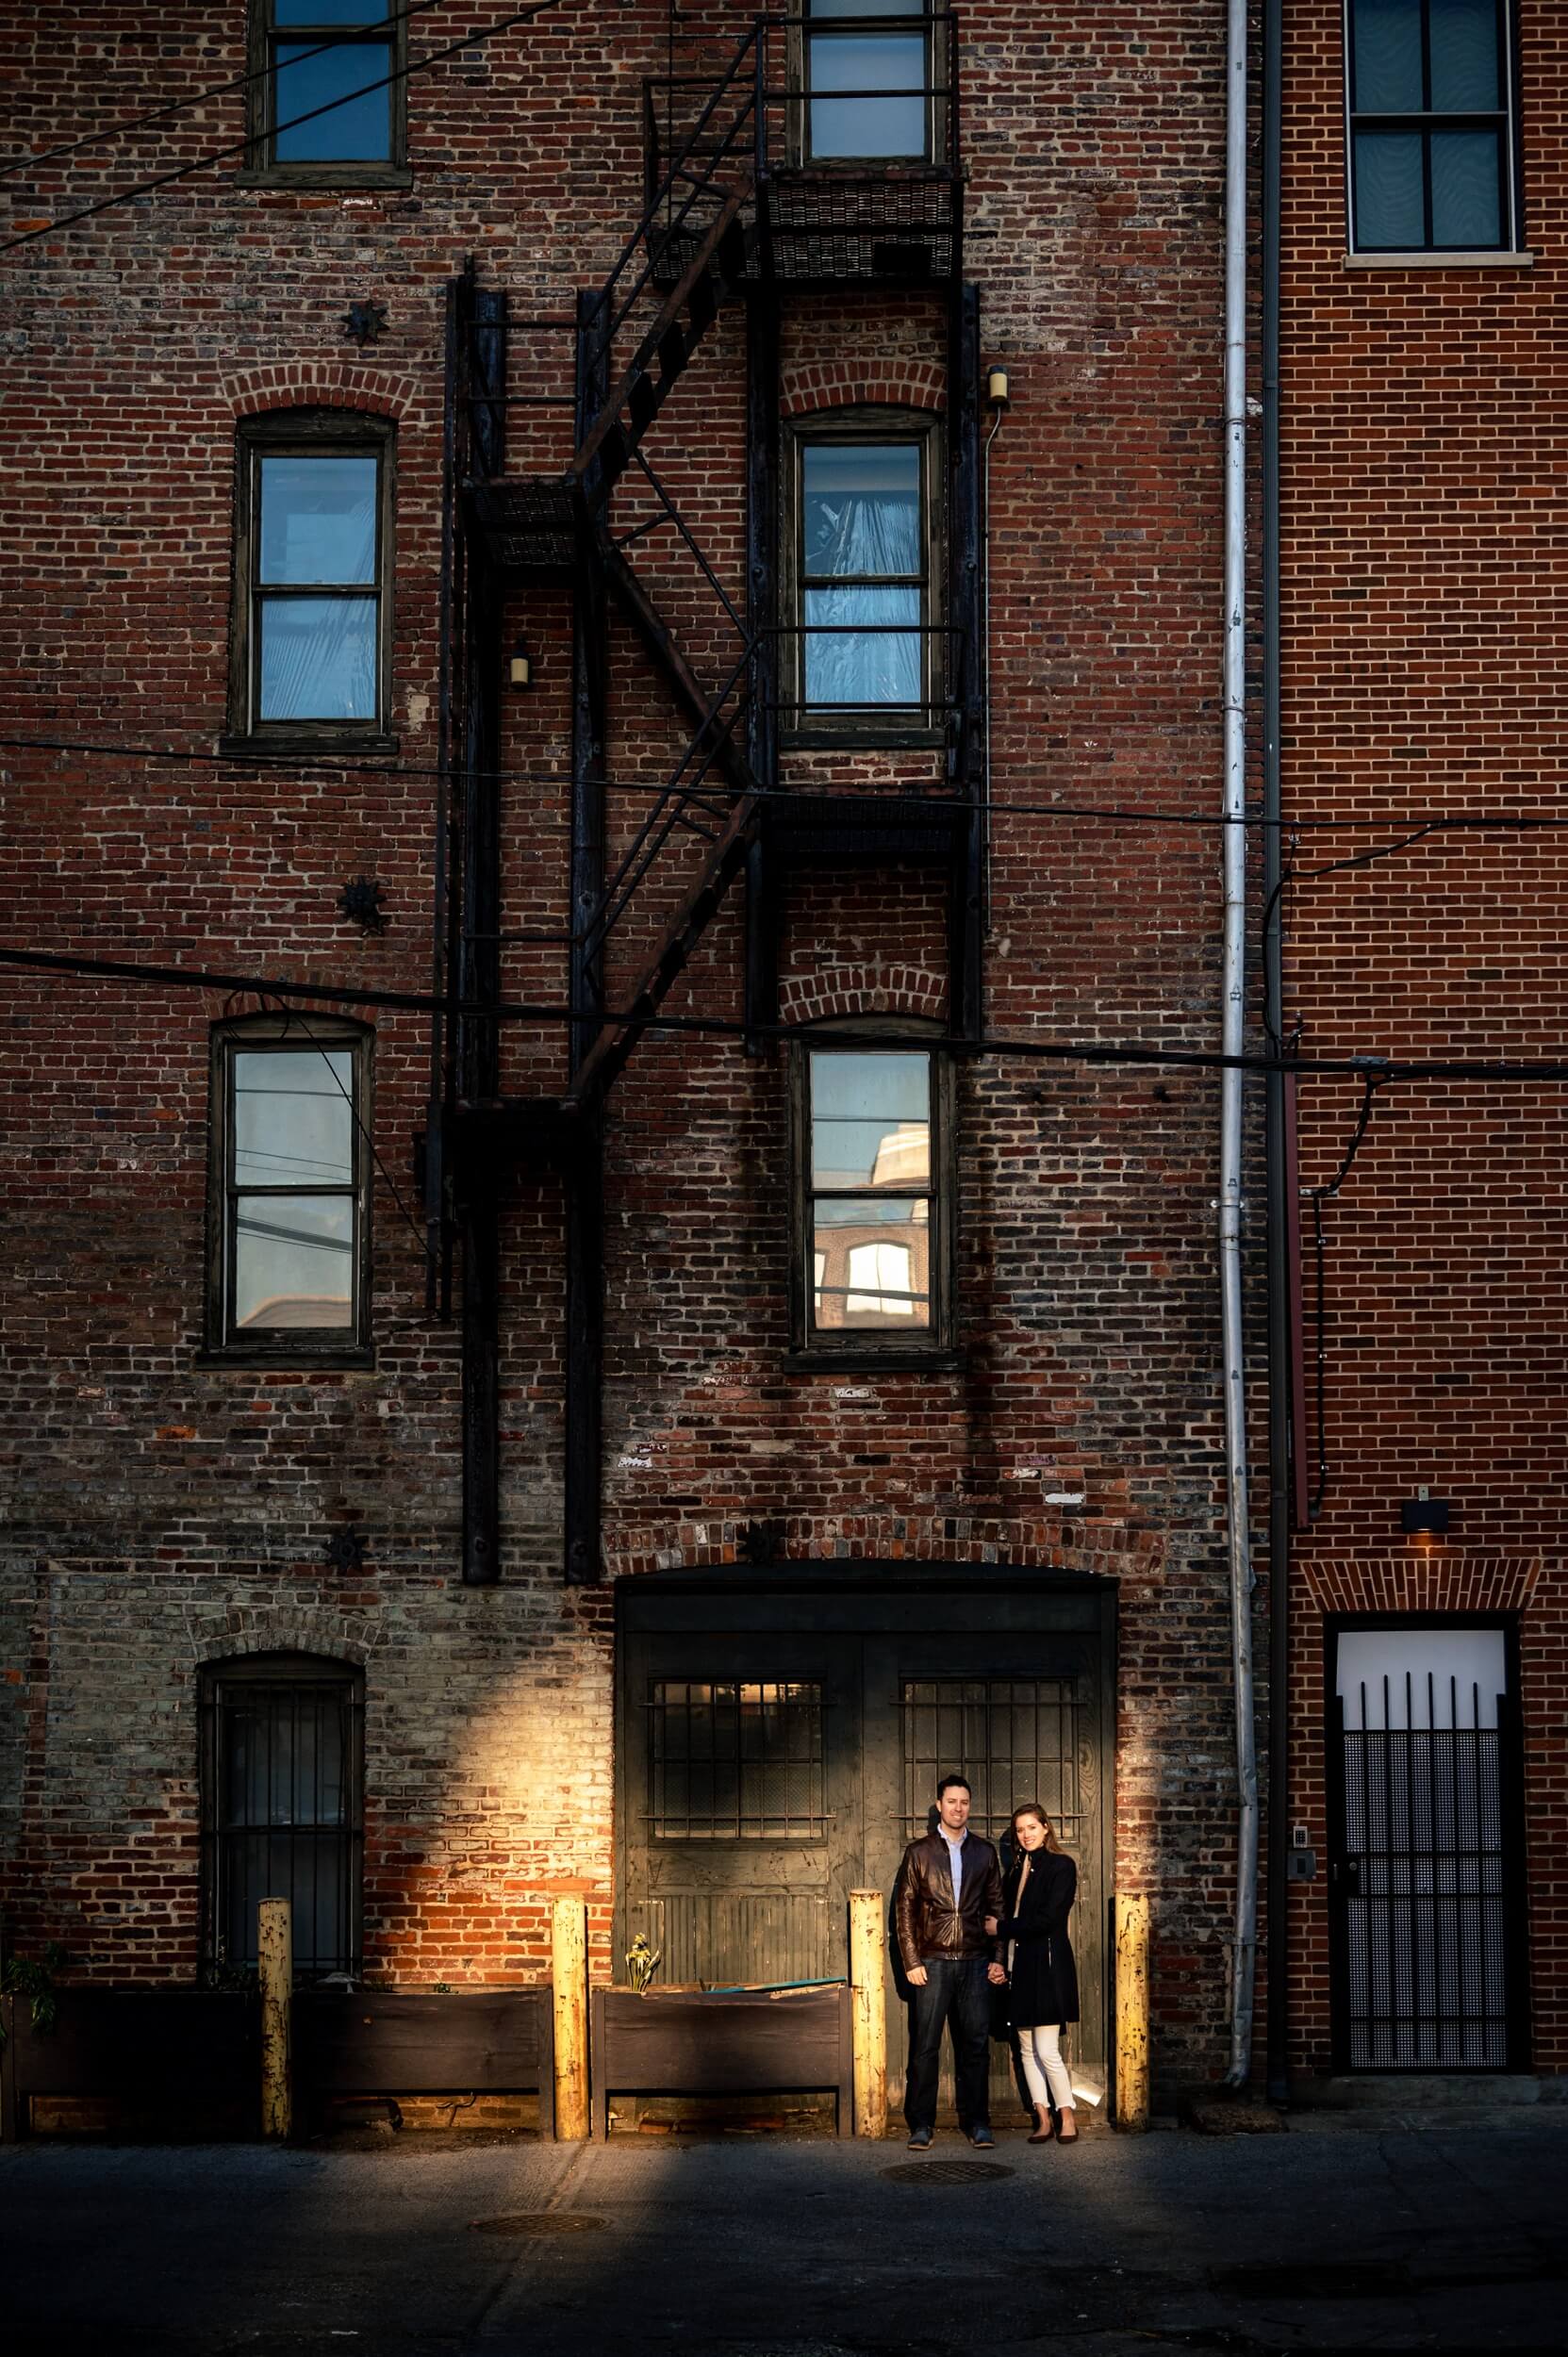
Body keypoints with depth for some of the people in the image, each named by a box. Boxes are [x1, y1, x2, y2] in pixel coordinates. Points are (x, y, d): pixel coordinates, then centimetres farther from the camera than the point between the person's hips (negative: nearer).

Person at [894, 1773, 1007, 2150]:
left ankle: (976, 2122, 12)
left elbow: (996, 1908, 12)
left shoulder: (985, 1853, 10)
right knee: (925, 2046, -2)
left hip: (975, 1963, 2)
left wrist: (997, 1959, 4)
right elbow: (904, 1910, 2)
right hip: (932, 1962, -2)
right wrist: (911, 1962, -5)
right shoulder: (918, 1853, 4)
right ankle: (921, 2125, 4)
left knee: (975, 2045, 4)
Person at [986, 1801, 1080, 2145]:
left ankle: (1067, 2118, 2)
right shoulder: (1017, 1869, 14)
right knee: (1027, 2049, 7)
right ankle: (1042, 2119, 12)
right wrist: (1000, 1923, -2)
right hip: (1019, 1965, 7)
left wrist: (1001, 1929, -7)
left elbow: (1047, 1919, -14)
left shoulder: (1061, 1866, -7)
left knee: (1047, 2051, -9)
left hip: (1048, 1964, -7)